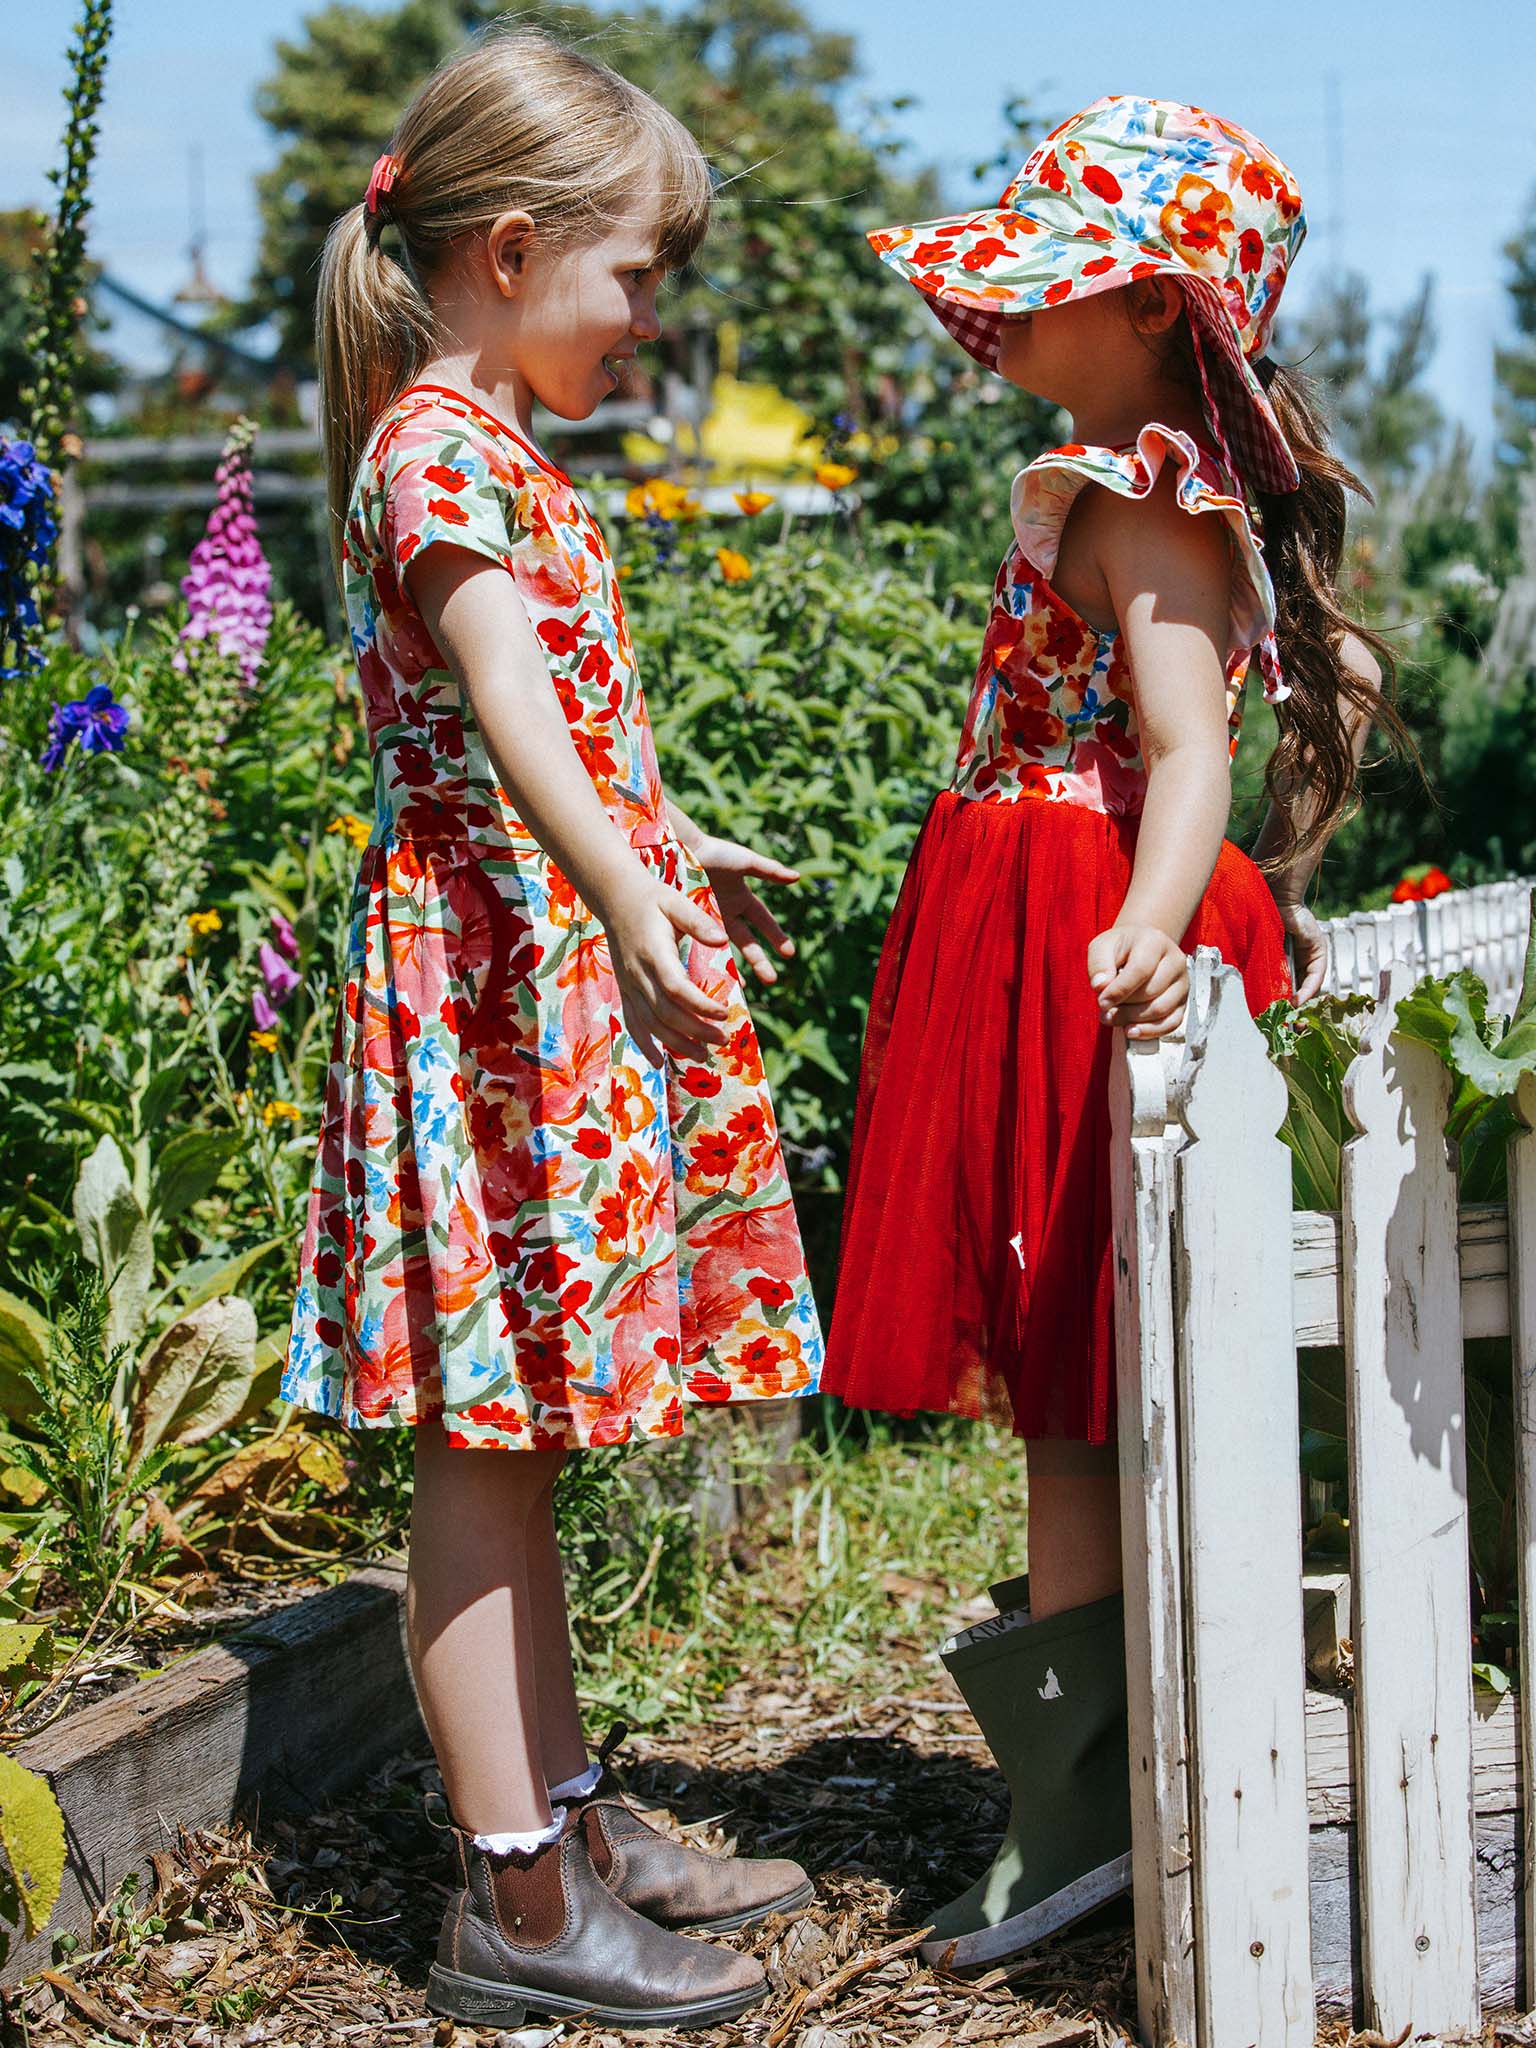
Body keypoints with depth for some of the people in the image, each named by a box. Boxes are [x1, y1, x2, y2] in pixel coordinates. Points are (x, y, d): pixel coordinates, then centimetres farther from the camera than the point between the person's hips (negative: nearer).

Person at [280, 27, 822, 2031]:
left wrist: (679, 852, 44)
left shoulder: (490, 449, 19)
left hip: (555, 966, 10)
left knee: (518, 1427, 14)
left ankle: (570, 1814, 24)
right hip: (497, 979, -10)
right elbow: (505, 699, -29)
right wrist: (628, 893, -43)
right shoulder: (440, 443, -12)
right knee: (485, 1432, -6)